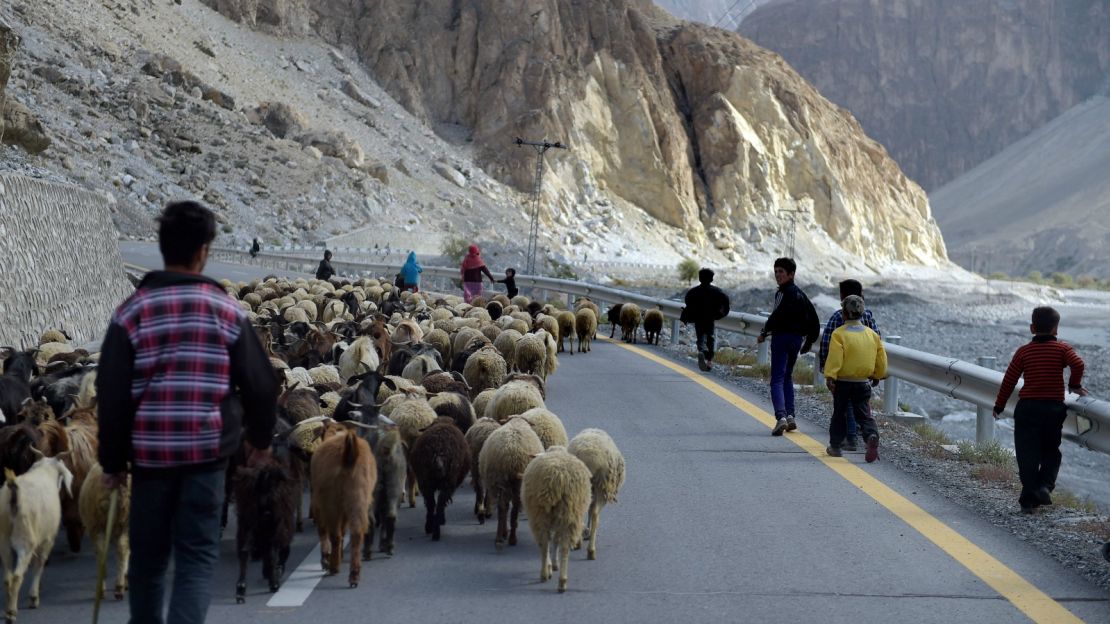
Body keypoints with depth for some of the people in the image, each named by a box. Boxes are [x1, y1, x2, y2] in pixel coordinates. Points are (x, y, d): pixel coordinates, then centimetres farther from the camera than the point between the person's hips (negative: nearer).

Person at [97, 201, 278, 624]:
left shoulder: (132, 310, -1)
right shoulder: (227, 310, -1)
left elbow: (112, 393, -2)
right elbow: (260, 384, 2)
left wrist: (113, 460, 6)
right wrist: (261, 439, 19)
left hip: (150, 450, 1)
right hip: (208, 450, -1)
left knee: (148, 555, 16)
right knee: (197, 555, 2)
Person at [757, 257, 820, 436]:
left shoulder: (784, 293, -12)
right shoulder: (800, 294, 17)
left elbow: (778, 314, -26)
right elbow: (813, 320, 21)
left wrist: (764, 332, -17)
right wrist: (809, 341, 26)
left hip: (782, 336, -9)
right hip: (797, 339, 9)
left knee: (777, 380, -9)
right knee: (787, 377, 19)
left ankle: (781, 416, -24)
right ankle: (790, 416, 11)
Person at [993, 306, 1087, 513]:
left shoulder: (1024, 351, 4)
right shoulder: (1063, 349, 1)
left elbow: (1009, 380, 6)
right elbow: (1078, 364, -17)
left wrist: (999, 405, 17)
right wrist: (1074, 385, 2)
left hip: (1027, 408, 0)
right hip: (1054, 408, 0)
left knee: (1027, 455, 4)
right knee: (1051, 451, 18)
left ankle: (1028, 499, 3)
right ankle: (1045, 485, -3)